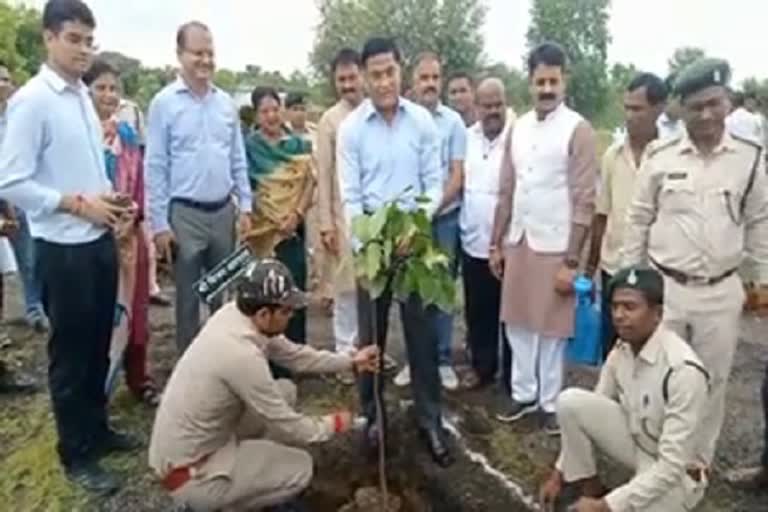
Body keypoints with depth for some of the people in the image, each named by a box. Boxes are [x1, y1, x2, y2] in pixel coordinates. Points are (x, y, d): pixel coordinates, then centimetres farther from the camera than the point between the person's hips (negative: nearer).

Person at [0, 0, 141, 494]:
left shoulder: (83, 96, 9)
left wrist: (111, 199, 1)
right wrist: (78, 204, -19)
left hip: (100, 239, 7)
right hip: (63, 247, -7)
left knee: (99, 344, 18)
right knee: (71, 352, 7)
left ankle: (98, 429, 37)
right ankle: (76, 454, 24)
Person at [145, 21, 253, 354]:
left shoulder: (226, 103, 6)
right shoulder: (164, 103, -6)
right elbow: (155, 167, -6)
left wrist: (245, 206, 7)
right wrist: (159, 223, -9)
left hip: (224, 212, 4)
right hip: (185, 214, -4)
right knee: (188, 297, 8)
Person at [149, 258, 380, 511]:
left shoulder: (233, 314, -8)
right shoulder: (243, 356, -31)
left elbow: (293, 354, 8)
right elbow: (290, 428, -19)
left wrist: (351, 361, 8)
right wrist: (333, 424, -1)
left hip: (188, 445, 9)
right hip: (189, 475, -8)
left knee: (286, 391, 8)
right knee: (301, 469, -6)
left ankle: (251, 470, 18)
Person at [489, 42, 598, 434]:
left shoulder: (577, 130, -9)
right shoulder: (518, 128, 8)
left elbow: (585, 201, -12)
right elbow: (506, 191, 10)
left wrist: (572, 260, -15)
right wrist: (496, 243, 9)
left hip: (554, 246, -5)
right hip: (517, 242, 5)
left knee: (551, 328, 7)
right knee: (517, 323, 12)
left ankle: (550, 401, 23)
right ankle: (523, 393, 28)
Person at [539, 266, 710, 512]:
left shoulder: (683, 370, -32)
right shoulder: (621, 350, -10)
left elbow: (672, 465, -30)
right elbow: (588, 413, 2)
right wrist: (559, 474, 1)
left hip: (674, 473, -6)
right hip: (634, 441, 6)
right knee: (570, 401, -18)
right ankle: (590, 491, 2)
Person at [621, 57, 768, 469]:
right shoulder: (660, 159, -4)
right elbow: (638, 221, 2)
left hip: (722, 292, 1)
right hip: (664, 287, -1)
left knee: (712, 380, 14)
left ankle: (699, 459, 34)